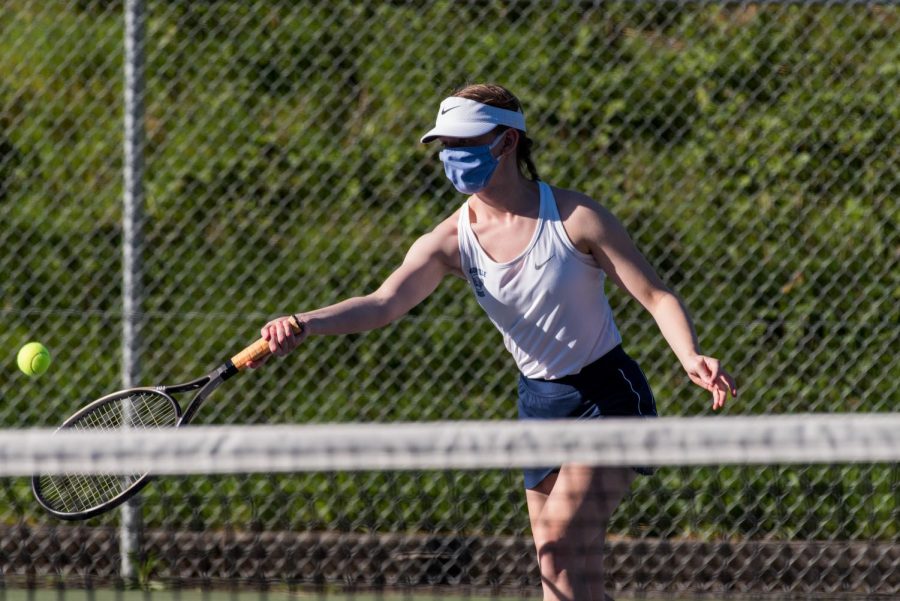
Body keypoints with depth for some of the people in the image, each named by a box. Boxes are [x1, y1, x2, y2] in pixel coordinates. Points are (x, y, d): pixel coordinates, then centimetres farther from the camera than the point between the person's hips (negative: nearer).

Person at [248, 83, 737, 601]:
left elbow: (657, 296, -12)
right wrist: (304, 324, -40)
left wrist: (690, 357, -32)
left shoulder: (575, 218, -15)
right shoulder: (451, 241, -6)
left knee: (563, 540, -20)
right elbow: (383, 303, -21)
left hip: (609, 394, -5)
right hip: (540, 401, 5)